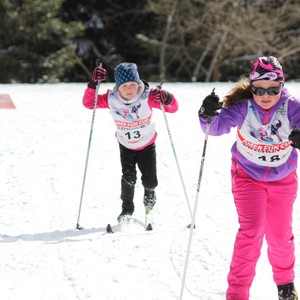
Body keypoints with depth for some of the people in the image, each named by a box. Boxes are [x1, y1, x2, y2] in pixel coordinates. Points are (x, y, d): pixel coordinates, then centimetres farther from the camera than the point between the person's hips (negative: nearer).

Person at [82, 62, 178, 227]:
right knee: (128, 178, -13)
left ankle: (149, 192, 41)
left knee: (149, 180, 2)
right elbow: (88, 103, -16)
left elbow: (173, 108, -24)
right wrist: (93, 85, -32)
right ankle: (127, 208, 12)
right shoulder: (111, 99, -22)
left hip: (147, 145, 0)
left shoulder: (148, 97, -27)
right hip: (126, 146, 0)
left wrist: (167, 99, -48)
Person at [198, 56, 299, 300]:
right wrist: (208, 116, -54)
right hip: (248, 176, -2)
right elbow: (219, 125, -31)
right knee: (251, 231, -15)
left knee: (280, 234, 13)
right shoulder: (243, 106, -24)